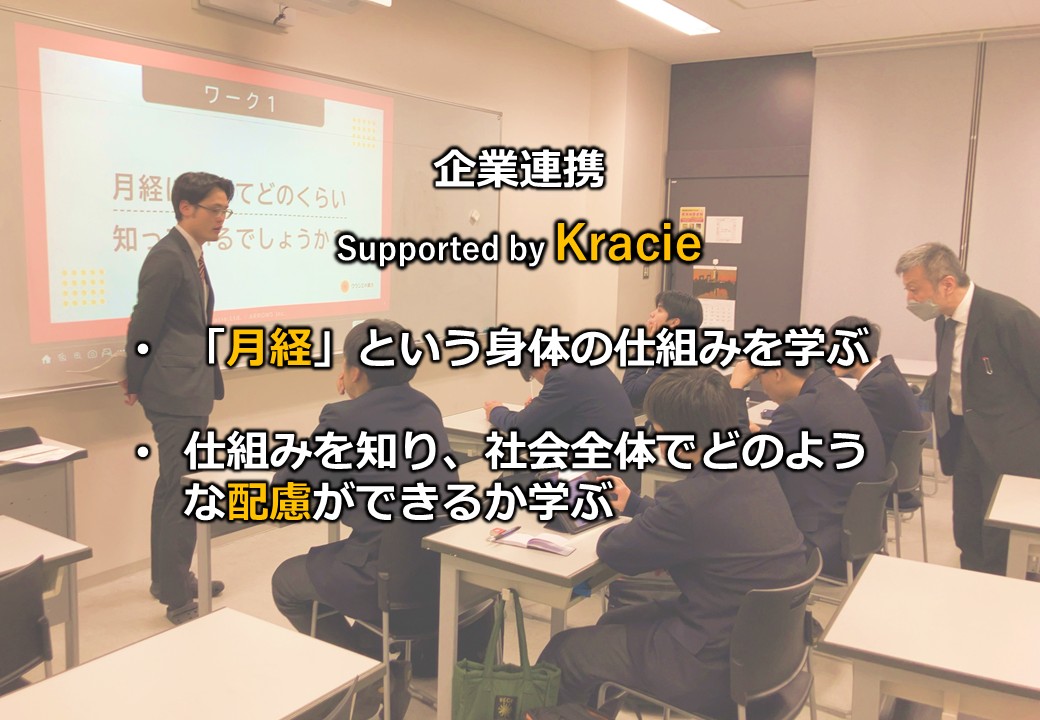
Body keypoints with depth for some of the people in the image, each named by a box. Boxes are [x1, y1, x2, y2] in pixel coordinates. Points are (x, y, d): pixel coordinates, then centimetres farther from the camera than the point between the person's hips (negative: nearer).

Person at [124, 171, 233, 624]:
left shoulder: (193, 255, 14)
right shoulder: (167, 258, -16)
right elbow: (143, 327, -14)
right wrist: (136, 385, -4)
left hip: (193, 391, 10)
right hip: (176, 392, -10)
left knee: (177, 490, 18)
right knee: (178, 492, -3)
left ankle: (173, 578, 32)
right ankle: (178, 599, 7)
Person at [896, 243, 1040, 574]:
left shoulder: (1008, 317, -23)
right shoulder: (945, 319, 2)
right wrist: (926, 399, 5)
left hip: (1010, 447, -7)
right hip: (965, 441, 7)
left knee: (1001, 550, 2)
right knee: (968, 540, 16)